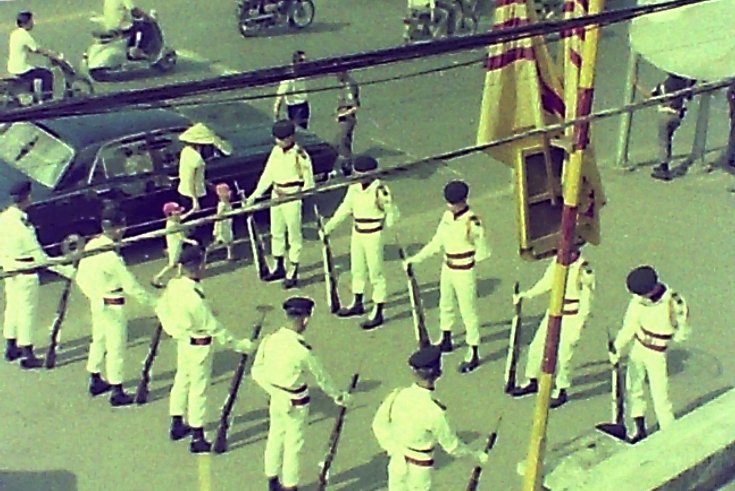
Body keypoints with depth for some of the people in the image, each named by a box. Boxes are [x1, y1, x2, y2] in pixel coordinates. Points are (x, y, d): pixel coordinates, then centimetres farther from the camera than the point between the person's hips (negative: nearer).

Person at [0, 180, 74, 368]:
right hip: (25, 272, -9)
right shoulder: (22, 224, -25)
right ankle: (27, 355, 9)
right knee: (27, 311, 1)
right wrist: (66, 270, -22)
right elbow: (39, 257, -24)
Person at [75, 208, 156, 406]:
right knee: (116, 346, 1)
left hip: (97, 302, 9)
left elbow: (81, 277, 8)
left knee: (99, 340, 22)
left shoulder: (91, 245, -1)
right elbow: (130, 285, -21)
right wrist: (152, 302, -12)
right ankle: (117, 393, 8)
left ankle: (95, 380, 37)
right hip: (113, 306, -9)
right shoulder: (111, 255, -26)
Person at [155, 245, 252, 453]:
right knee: (199, 389, 2)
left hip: (182, 340, 8)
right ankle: (197, 439, 11)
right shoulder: (195, 296, -30)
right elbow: (213, 327, -24)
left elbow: (161, 308, 9)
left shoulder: (173, 285, -7)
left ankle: (177, 425, 38)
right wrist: (238, 344, -16)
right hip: (199, 347, -8)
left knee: (181, 380, 22)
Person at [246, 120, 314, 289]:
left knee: (294, 234, 1)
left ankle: (293, 272, 8)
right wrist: (255, 195, 5)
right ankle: (279, 267, 30)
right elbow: (267, 175, 10)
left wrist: (301, 197, -18)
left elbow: (309, 183, -10)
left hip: (292, 198, -7)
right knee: (276, 232, 16)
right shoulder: (276, 151, 5)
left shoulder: (300, 155, -14)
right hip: (276, 196, 7)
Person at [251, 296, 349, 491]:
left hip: (277, 399, 6)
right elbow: (321, 376, -12)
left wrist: (276, 391, -6)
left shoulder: (269, 340, -11)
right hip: (296, 405, -6)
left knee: (275, 438, 22)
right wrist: (338, 395, 4)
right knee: (293, 446, 12)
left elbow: (257, 372, -7)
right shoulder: (302, 349, -26)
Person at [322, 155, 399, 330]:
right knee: (357, 269, 20)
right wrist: (331, 225, 5)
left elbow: (392, 213, -10)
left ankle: (378, 313, 8)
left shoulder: (380, 191, -20)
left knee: (375, 273, 0)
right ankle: (358, 304, 39)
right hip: (357, 233, 7)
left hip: (373, 236, -7)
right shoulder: (354, 188, -1)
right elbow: (345, 207, 9)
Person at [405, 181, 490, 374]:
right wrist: (416, 258, 7)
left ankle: (473, 354, 7)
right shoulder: (447, 216, 0)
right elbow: (436, 243, 8)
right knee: (446, 305, 23)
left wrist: (468, 260, -9)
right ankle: (446, 340, 45)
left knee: (468, 312, -1)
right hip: (448, 269, 8)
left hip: (464, 273, -8)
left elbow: (483, 252, -13)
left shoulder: (472, 222, -21)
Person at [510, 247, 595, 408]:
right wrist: (527, 294, 2)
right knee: (537, 345, 12)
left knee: (563, 356, -2)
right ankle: (532, 381, 31)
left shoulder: (584, 270, -20)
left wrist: (578, 326, -15)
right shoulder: (557, 261, -2)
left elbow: (586, 301, -16)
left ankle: (561, 391, 18)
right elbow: (547, 282, 12)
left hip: (572, 318, -7)